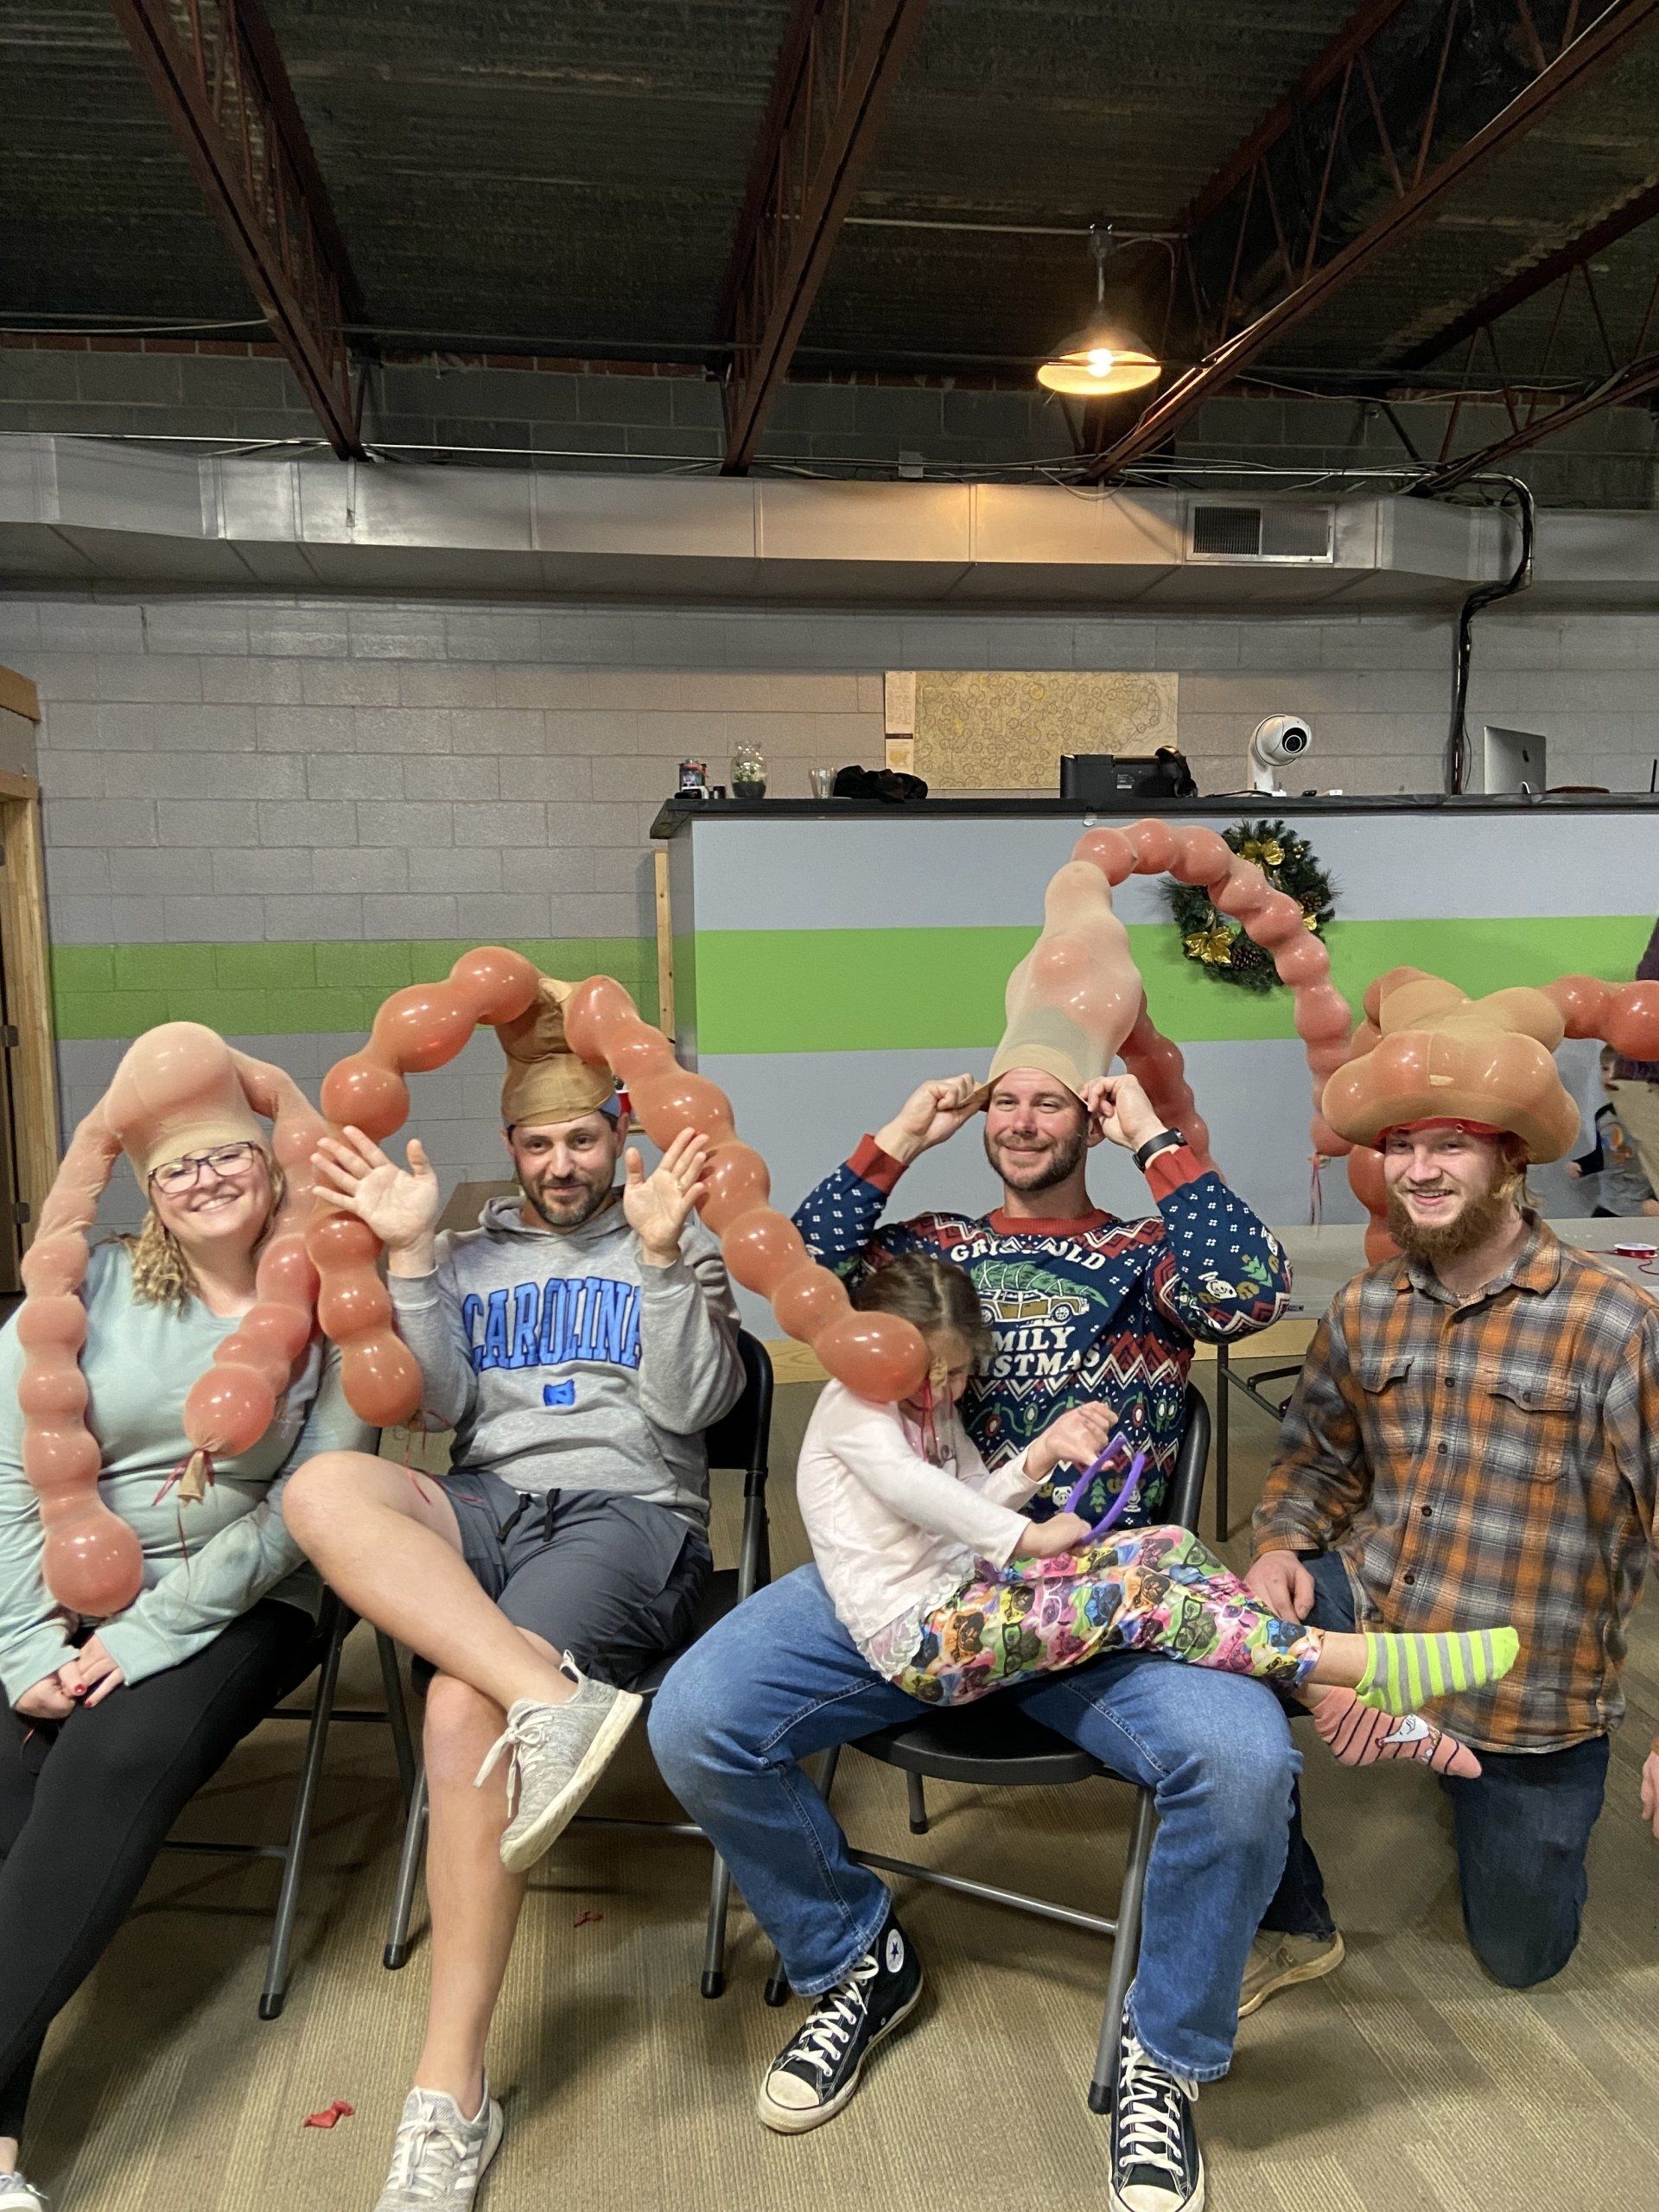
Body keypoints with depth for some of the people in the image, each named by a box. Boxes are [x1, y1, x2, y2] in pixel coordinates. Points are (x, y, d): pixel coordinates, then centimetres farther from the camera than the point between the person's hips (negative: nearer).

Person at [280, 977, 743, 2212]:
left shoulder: (675, 1245, 12)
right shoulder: (473, 1255, 20)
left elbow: (691, 1403, -1)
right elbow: (441, 1405, 7)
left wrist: (659, 1253, -12)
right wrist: (410, 1255, -1)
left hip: (629, 1512, -3)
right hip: (485, 1506, 4)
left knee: (464, 1709, -30)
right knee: (324, 1488, -29)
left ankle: (453, 2099, -19)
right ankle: (556, 1696, -42)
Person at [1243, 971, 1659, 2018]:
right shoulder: (1365, 1311, -2)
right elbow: (1321, 1458, 11)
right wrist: (1282, 1548, -9)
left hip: (1530, 1692, -3)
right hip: (1373, 1610, 3)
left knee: (1524, 1956, 13)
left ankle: (1503, 1791, 45)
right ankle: (1290, 1927, 0)